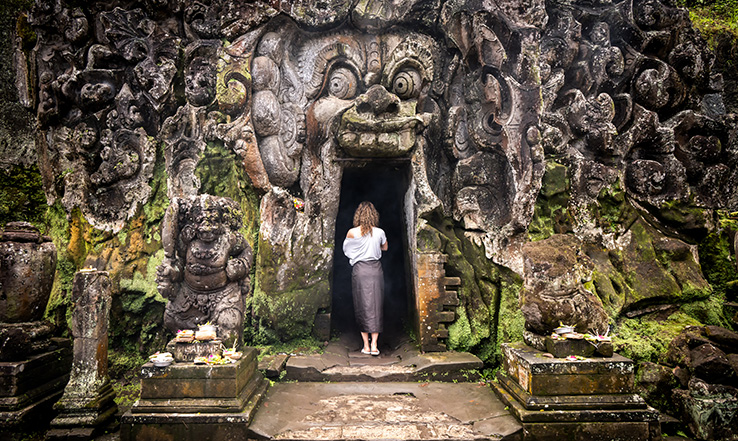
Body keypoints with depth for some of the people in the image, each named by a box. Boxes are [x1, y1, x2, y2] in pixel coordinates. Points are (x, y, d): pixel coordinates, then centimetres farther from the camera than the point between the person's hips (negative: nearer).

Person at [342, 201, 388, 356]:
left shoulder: (352, 233, -8)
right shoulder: (379, 232, -4)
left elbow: (346, 249, 10)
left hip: (359, 270, -1)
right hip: (375, 269, 1)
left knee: (362, 307, 7)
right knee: (375, 306, 6)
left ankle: (366, 345, 11)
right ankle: (374, 345, 4)